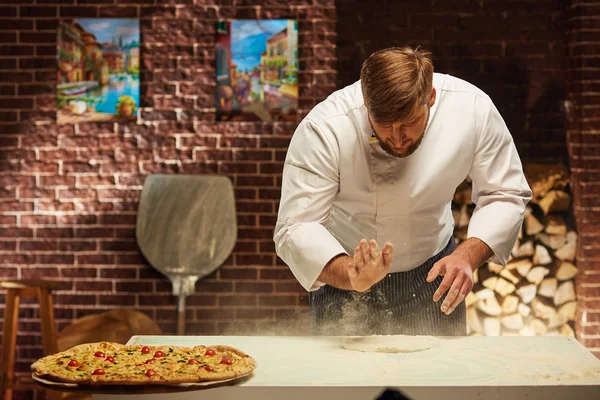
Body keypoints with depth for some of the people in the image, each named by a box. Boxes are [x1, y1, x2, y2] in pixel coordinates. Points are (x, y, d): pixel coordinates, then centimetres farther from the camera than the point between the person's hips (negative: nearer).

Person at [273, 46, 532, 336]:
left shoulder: (472, 108, -23)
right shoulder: (323, 129, -29)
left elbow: (505, 196, -11)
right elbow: (296, 228, -29)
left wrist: (468, 255, -28)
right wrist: (352, 276, -46)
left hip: (432, 271, 2)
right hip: (343, 274, -2)